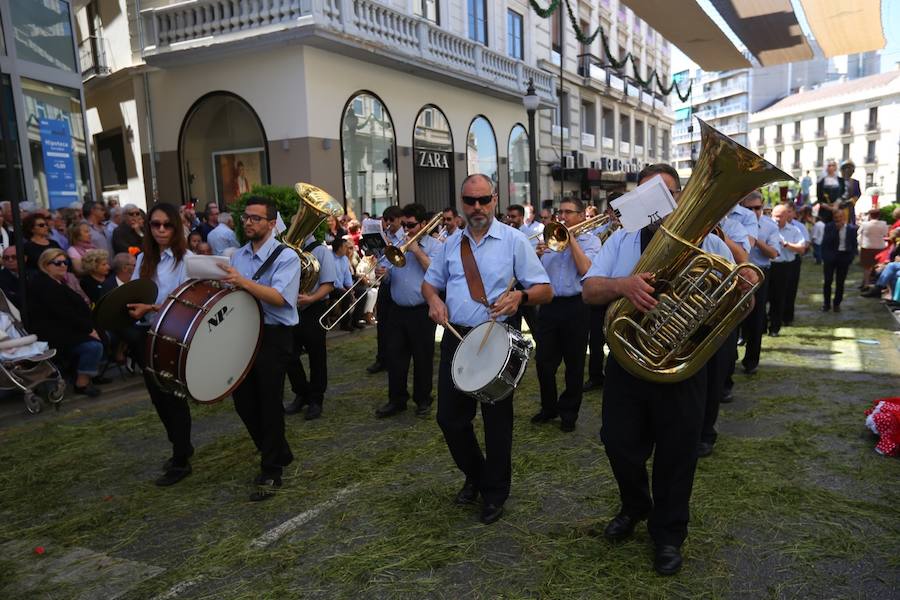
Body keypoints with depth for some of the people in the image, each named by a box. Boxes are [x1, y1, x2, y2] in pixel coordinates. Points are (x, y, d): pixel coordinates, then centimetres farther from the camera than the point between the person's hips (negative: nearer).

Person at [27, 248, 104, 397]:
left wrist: (89, 327, -3)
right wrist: (88, 329, -17)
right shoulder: (42, 284, -13)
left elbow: (77, 307, 11)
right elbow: (64, 313, -20)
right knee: (94, 346, -21)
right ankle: (82, 383, -8)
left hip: (62, 328, 10)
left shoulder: (59, 282, 17)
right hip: (50, 334, -10)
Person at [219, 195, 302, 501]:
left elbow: (279, 298, -24)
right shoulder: (238, 255, 11)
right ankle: (279, 455, 33)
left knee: (269, 404, -1)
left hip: (273, 337, -7)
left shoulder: (285, 256, -10)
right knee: (244, 402, 12)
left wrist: (243, 282, -33)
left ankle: (271, 473, 16)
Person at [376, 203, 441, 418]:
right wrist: (381, 274, -9)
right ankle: (396, 399, 19)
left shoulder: (434, 246, -3)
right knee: (395, 356, 7)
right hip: (398, 310, 5)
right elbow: (387, 277, 15)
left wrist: (417, 251, -17)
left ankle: (423, 400, 20)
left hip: (422, 311, -5)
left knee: (422, 358, 6)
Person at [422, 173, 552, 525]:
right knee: (449, 416, 10)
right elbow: (429, 282, 19)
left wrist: (520, 296, -28)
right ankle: (474, 475, 36)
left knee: (497, 420, 6)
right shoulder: (451, 244, 9)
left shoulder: (513, 240, -4)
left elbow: (545, 291, -7)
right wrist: (433, 299, -4)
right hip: (456, 337, 4)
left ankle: (495, 493, 27)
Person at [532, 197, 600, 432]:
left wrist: (571, 238, -10)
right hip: (548, 305, 4)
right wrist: (537, 256, -12)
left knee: (574, 364, 7)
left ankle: (569, 412, 22)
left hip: (575, 306, -3)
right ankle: (548, 407, 25)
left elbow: (585, 270, -16)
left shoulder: (590, 240, 2)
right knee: (543, 361, 6)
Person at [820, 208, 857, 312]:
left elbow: (854, 245, 6)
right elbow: (825, 242, -9)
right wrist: (835, 229, -17)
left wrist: (851, 258, -2)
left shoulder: (852, 229, 1)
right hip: (830, 256, -1)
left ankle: (837, 304, 16)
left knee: (840, 282, 5)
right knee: (828, 281, 3)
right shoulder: (829, 227, -3)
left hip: (844, 257, 1)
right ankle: (826, 303, 15)